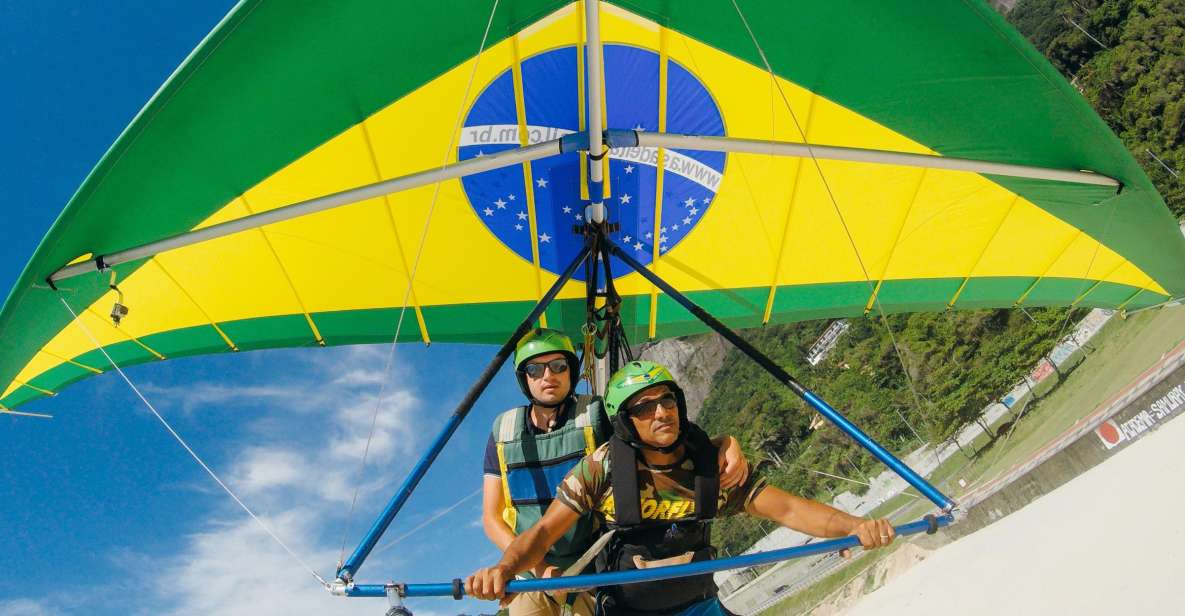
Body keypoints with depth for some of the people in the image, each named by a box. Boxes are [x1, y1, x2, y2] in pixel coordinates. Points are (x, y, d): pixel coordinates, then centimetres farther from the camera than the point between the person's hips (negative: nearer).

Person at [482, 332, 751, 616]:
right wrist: (538, 567, -15)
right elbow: (492, 518, -1)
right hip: (530, 580, 2)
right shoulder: (503, 431, -2)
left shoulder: (597, 415, -9)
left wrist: (725, 443, -30)